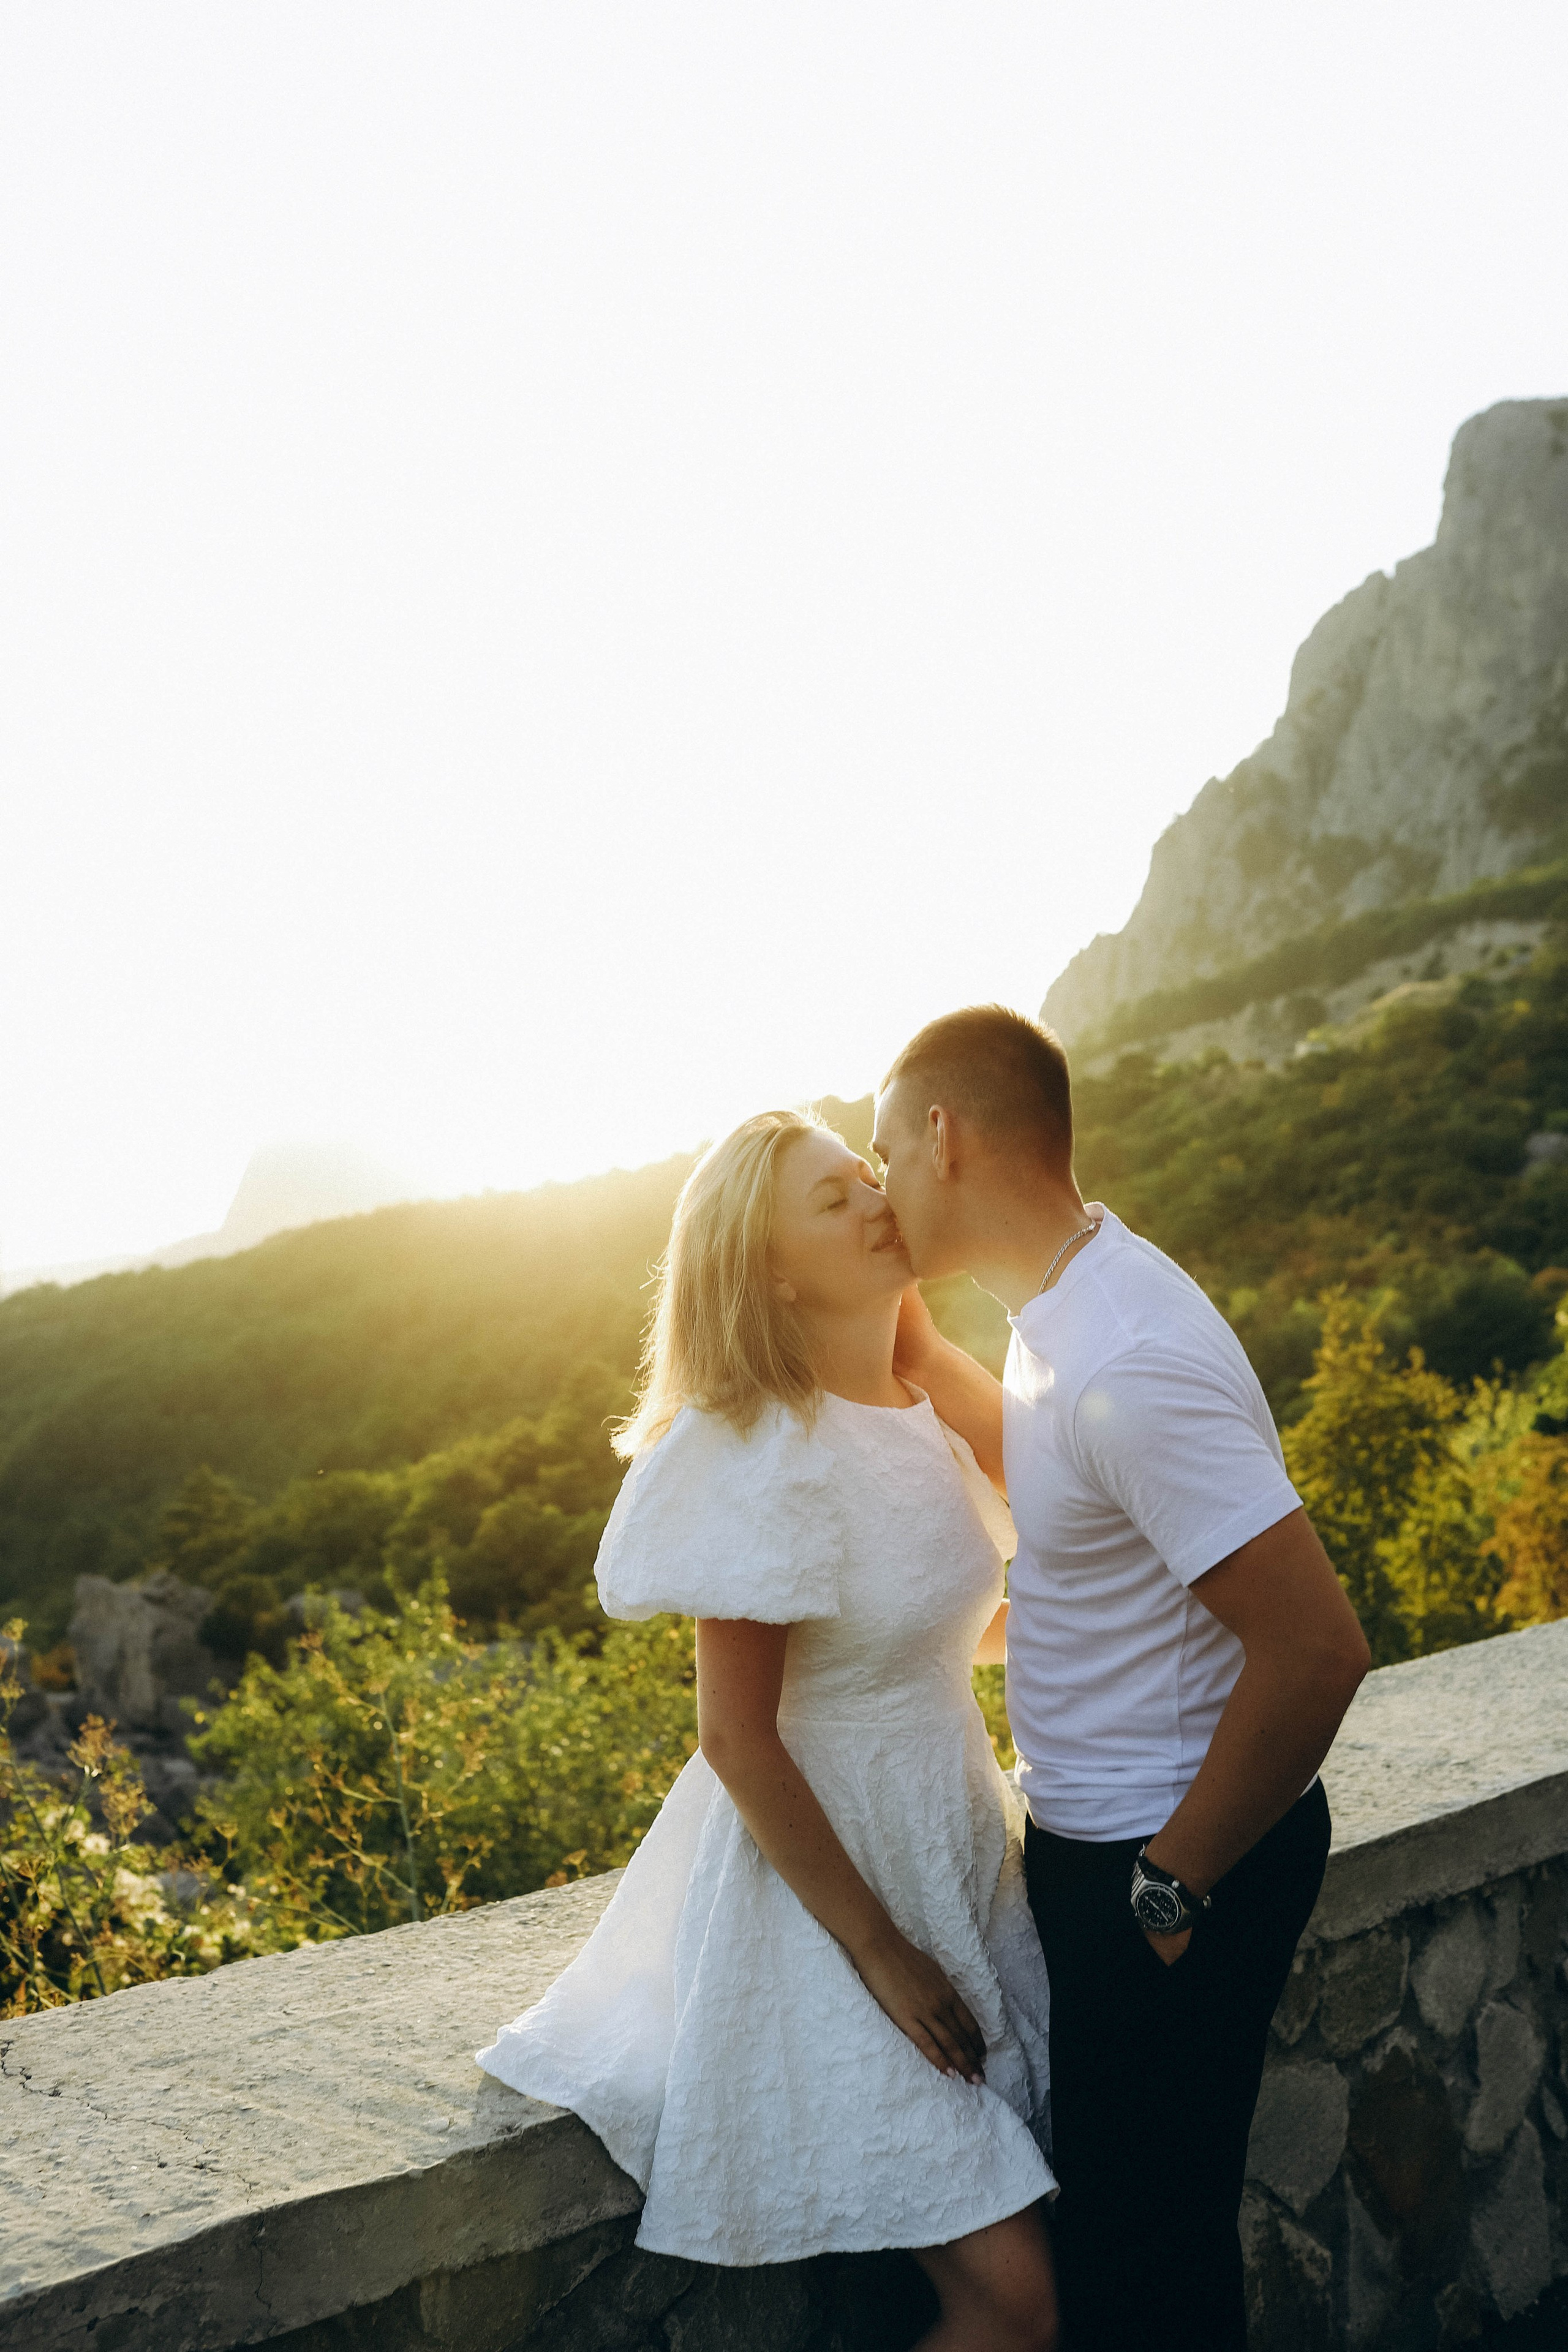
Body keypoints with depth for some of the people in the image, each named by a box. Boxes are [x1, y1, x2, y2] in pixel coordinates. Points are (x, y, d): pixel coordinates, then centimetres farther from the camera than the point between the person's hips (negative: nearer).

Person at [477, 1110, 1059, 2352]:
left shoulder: (923, 1406, 3)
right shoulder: (768, 1461, -22)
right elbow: (740, 1741, -19)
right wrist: (878, 1951, -16)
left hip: (954, 1860, 8)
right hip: (826, 1878, -8)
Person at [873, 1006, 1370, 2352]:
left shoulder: (1130, 1360, -28)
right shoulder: (1068, 1305, 3)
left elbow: (1317, 1648, -30)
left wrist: (1173, 1888, -20)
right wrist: (911, 1344, 11)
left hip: (1177, 1856, -9)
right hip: (1099, 1837, 10)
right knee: (1114, 2204, 24)